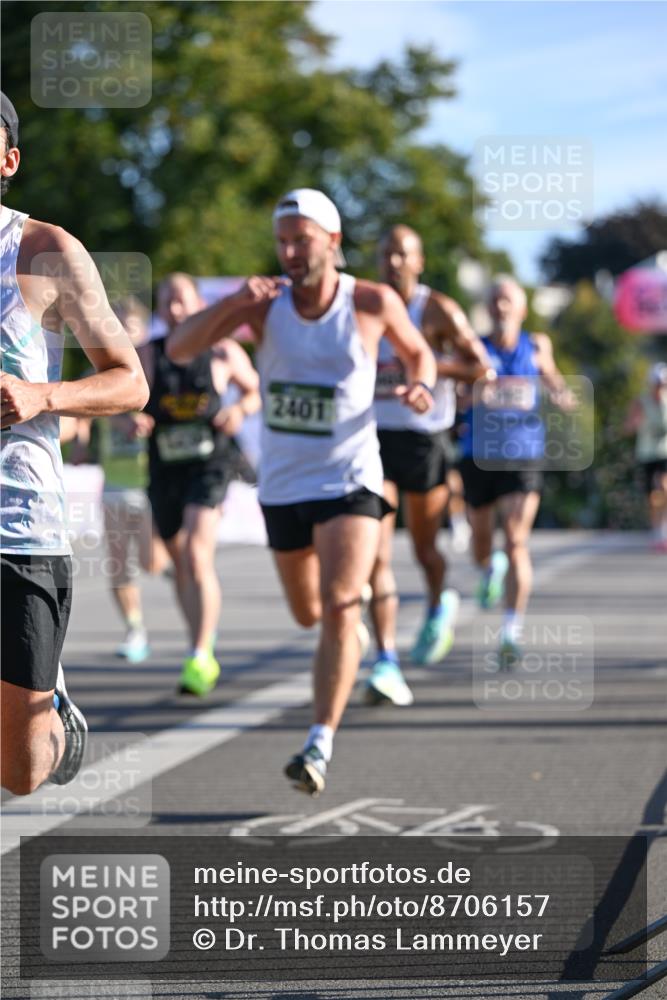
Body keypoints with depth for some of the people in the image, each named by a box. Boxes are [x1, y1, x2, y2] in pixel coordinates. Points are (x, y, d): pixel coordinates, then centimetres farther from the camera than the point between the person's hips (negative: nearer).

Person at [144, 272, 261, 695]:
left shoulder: (224, 352, -1)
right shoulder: (148, 355, 3)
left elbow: (256, 389, 13)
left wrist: (240, 410, -8)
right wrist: (132, 420, -15)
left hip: (211, 462, -4)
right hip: (165, 467, 4)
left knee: (197, 555, -21)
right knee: (181, 564, 13)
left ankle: (200, 658, -21)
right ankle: (206, 647, 32)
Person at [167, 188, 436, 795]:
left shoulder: (374, 303, -7)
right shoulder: (265, 301, -5)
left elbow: (418, 351, 12)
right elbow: (179, 349, -11)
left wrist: (422, 386, -11)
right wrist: (234, 304, -27)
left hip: (349, 480, -3)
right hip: (283, 484, 3)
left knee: (339, 610, -20)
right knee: (307, 613, 19)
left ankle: (320, 745, -21)